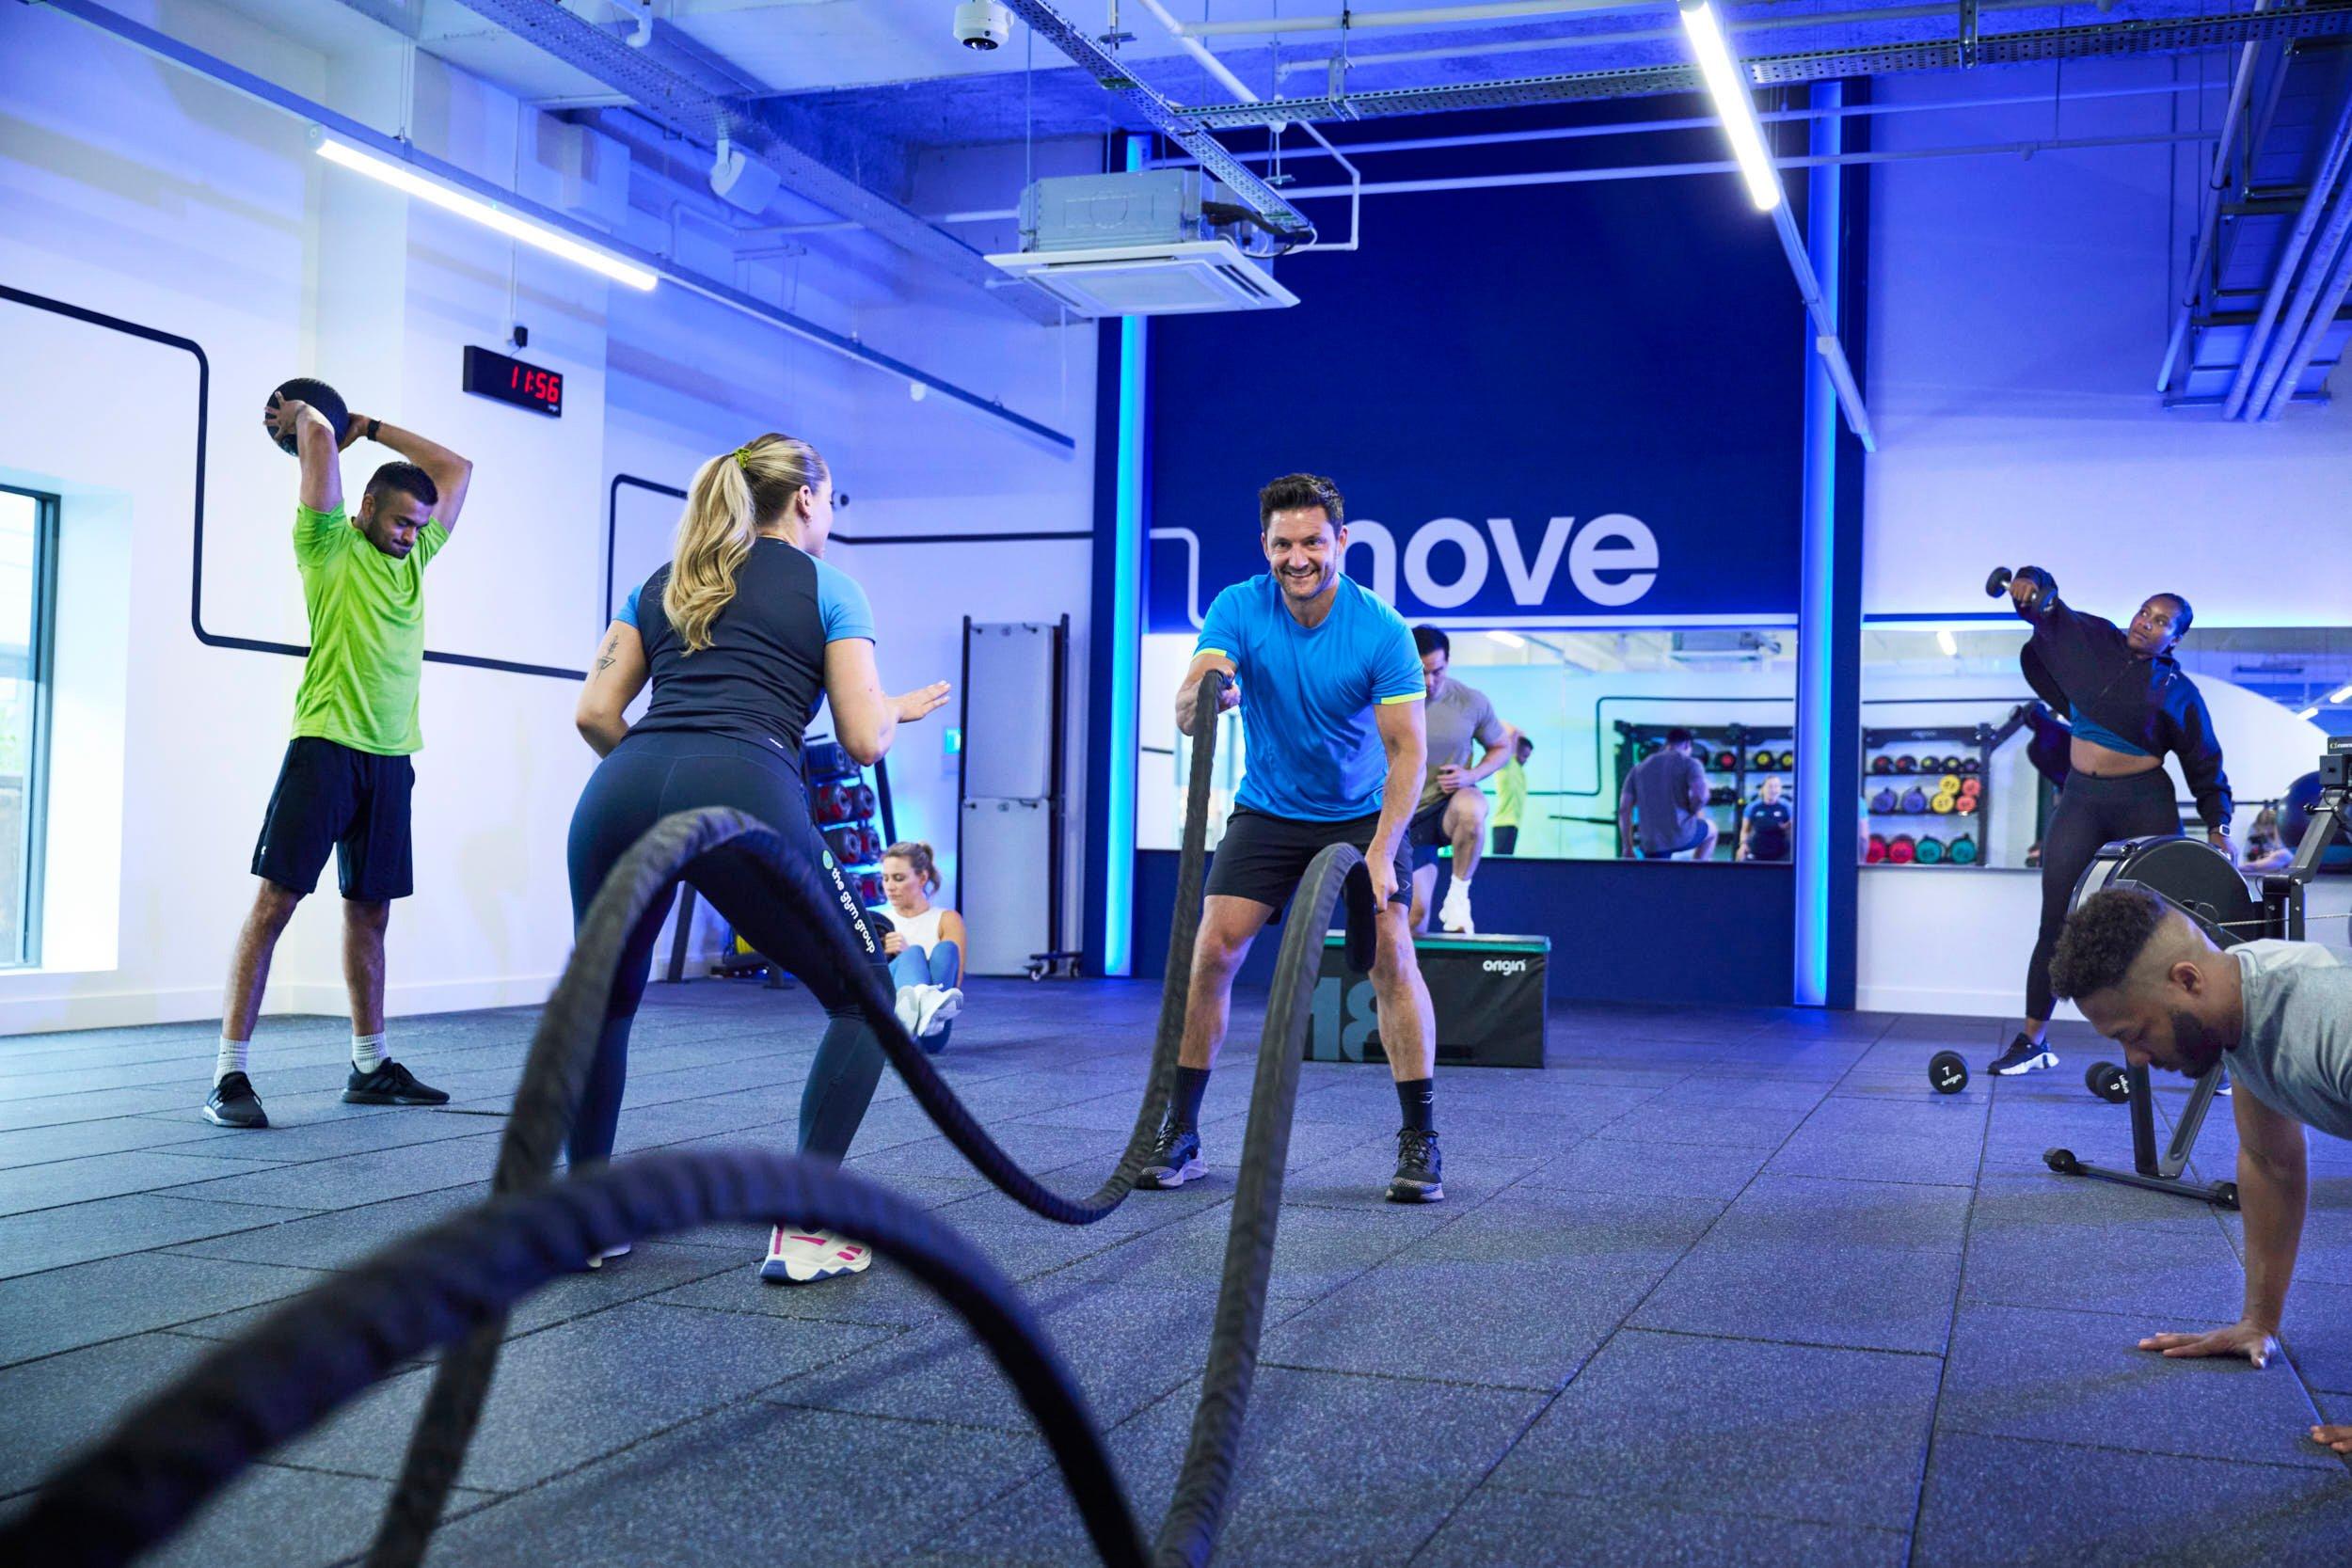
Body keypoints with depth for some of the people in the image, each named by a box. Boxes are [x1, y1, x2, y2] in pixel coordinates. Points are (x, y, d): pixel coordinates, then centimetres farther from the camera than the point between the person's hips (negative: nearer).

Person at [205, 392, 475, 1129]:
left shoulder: (413, 557, 18)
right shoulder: (328, 544, 1)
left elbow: (458, 469, 23)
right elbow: (319, 440, -9)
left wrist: (370, 426, 24)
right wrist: (299, 414, 13)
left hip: (391, 757, 7)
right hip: (327, 745, -7)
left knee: (370, 911, 12)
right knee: (275, 900, -8)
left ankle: (370, 1066, 20)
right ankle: (230, 1074, -9)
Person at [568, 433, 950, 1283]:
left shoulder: (662, 582, 28)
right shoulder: (828, 587, 17)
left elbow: (595, 713, 20)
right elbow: (865, 740, 10)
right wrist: (900, 707, 32)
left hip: (618, 792, 4)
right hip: (742, 795, -4)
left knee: (604, 1000, 29)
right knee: (861, 996, 15)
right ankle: (801, 1230, 7)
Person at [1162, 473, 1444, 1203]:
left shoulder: (1382, 631, -18)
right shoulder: (1238, 609, -14)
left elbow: (1406, 751, -18)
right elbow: (1185, 717, -24)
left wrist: (1381, 850, -28)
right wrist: (1206, 693, -49)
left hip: (1361, 814, -1)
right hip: (1267, 811, 2)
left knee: (1392, 956, -16)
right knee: (1211, 951, -11)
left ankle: (1420, 1142, -5)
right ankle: (1178, 1133, 1)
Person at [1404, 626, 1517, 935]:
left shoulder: (1472, 701, -7)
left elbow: (1501, 747, 7)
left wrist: (1472, 775, -13)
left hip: (1448, 806, -1)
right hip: (1406, 819, 1)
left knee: (1471, 808, -38)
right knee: (1416, 911, -4)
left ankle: (1458, 895, -20)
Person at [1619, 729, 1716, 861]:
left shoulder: (1639, 768, 14)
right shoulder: (1689, 763, 1)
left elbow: (1624, 810, 8)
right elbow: (1701, 796, -18)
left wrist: (1628, 848, 12)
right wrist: (1690, 813, 3)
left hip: (1651, 843, 2)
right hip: (1682, 835, -2)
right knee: (1711, 829, 31)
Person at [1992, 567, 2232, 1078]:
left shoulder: (2178, 691, 1)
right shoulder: (2094, 640, 7)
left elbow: (2205, 764, 3)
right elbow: (2046, 607, 19)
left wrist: (2217, 826, -5)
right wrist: (2030, 585, -2)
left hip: (2144, 804, -2)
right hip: (2080, 800, 2)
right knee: (2056, 921, 1)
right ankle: (2033, 1040, 9)